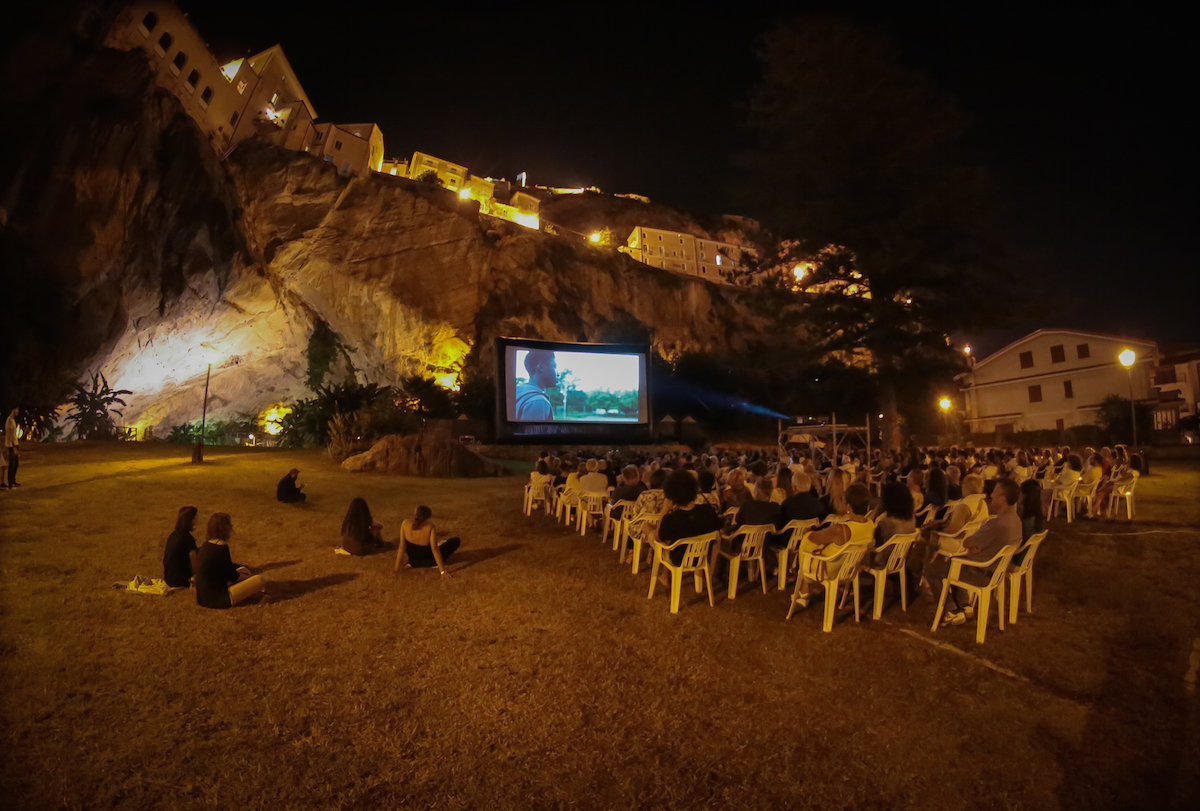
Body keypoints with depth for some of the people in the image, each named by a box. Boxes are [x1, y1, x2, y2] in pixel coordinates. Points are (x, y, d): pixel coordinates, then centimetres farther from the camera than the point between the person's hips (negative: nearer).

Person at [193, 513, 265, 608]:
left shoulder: (206, 544, 6)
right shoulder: (222, 548, -20)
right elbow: (232, 576, -11)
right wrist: (248, 577, 6)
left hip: (203, 596, 9)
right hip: (217, 599, -9)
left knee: (243, 570, 21)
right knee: (259, 579, -11)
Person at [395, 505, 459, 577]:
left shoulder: (405, 524, -22)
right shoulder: (430, 527, -30)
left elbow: (402, 547, -15)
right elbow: (435, 549, -28)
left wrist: (396, 568, -6)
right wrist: (442, 571, -24)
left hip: (412, 561, 4)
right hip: (428, 562, -4)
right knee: (456, 541, 4)